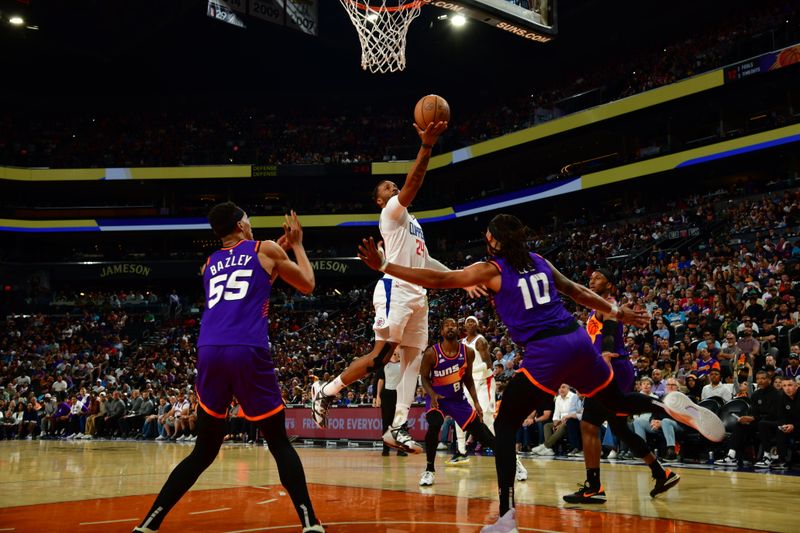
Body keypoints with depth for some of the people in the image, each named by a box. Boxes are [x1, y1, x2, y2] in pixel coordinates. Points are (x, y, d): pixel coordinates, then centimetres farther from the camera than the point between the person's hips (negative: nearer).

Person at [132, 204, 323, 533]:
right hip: (248, 353, -4)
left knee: (204, 450, 16)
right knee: (279, 443, 9)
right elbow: (307, 285, 23)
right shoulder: (265, 249, 13)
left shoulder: (209, 265, 26)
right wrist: (296, 244, 35)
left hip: (209, 353, 4)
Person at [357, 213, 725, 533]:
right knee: (616, 402, 28)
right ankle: (671, 406, -1)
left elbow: (437, 281, -1)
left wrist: (384, 266, 2)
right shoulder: (540, 263, 18)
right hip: (578, 341, 6)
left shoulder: (490, 270, 2)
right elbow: (578, 293, 26)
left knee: (504, 426, 5)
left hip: (546, 354, -6)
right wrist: (617, 311, 37)